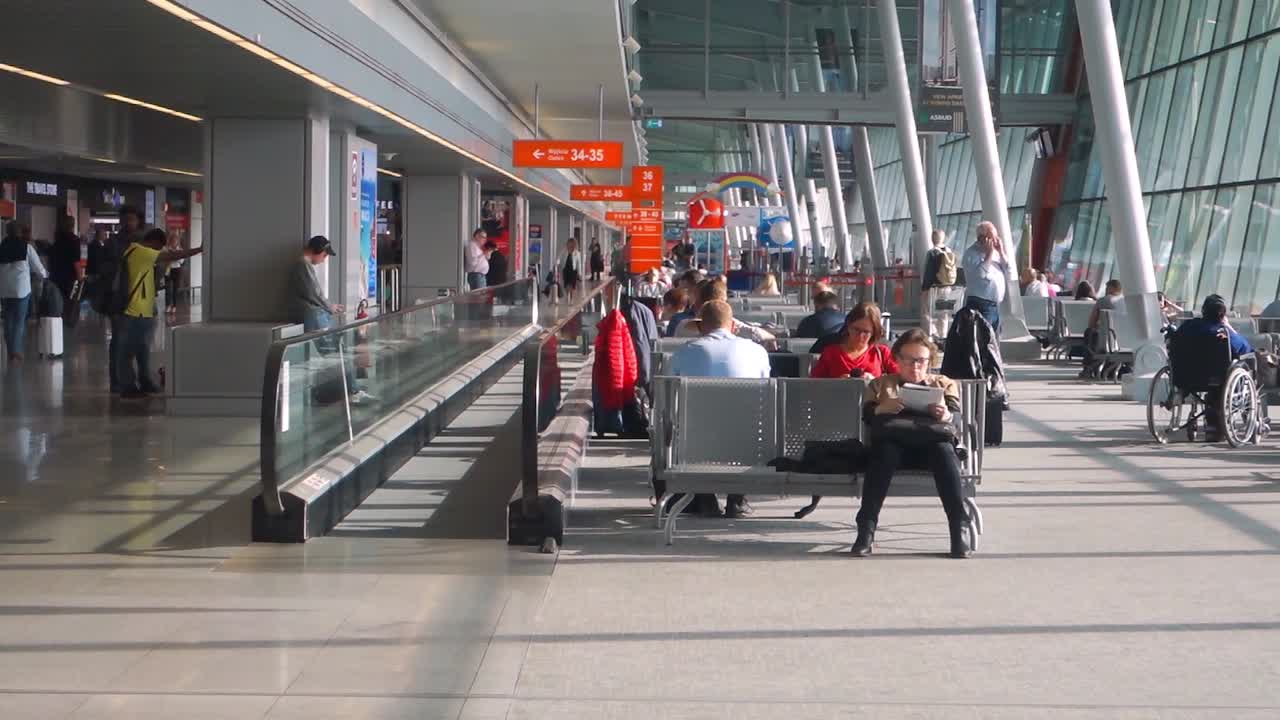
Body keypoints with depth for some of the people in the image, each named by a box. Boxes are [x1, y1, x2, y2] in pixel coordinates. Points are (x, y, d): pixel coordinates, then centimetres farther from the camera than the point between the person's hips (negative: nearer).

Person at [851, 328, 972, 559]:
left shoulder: (944, 384, 30)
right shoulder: (881, 384, 29)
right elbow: (862, 414, 13)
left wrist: (947, 416, -11)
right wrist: (881, 409, -9)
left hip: (932, 437, 0)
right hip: (893, 437, 0)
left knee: (944, 452, -35)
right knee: (883, 453, -36)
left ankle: (959, 530, -39)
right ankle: (866, 529, -39)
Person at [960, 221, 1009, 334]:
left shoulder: (995, 251, 15)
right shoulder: (971, 253, -7)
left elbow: (1008, 272, 10)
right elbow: (980, 274, -22)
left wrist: (1001, 253, 1)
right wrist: (989, 254, -14)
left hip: (996, 305, 8)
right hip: (980, 305, -8)